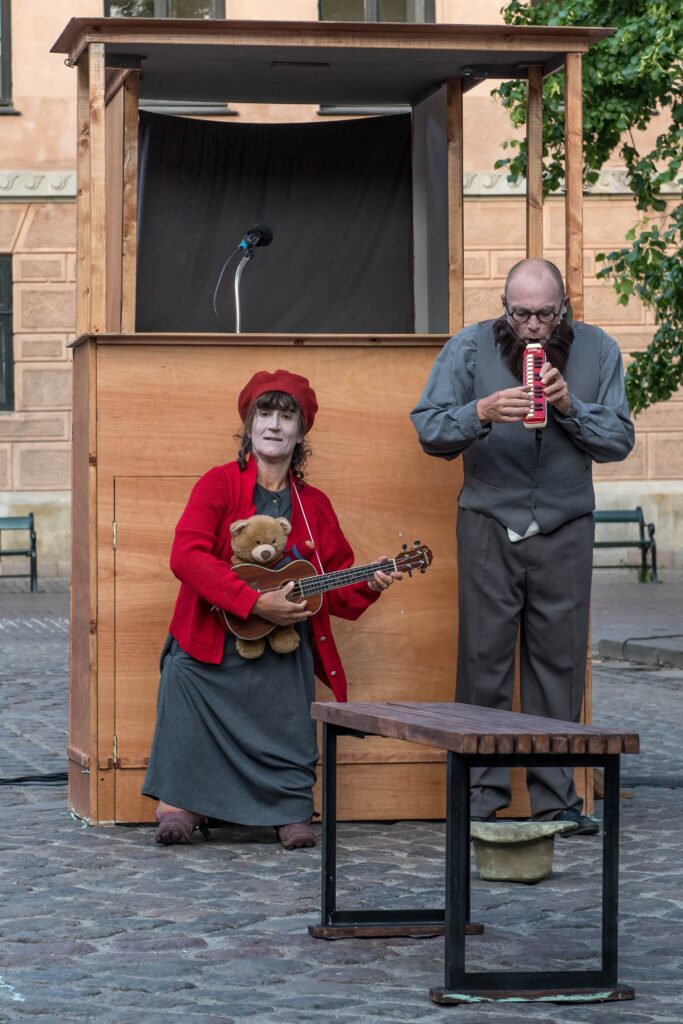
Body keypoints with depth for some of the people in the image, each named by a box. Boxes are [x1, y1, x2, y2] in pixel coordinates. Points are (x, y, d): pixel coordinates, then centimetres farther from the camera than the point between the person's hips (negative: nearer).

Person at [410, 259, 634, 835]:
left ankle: (555, 798, 9)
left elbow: (619, 440, -2)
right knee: (484, 659, -4)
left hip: (565, 527, 1)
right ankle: (481, 798, 2)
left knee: (560, 660, 2)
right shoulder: (471, 348, -4)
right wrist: (481, 412, -28)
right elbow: (429, 430, -10)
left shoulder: (596, 350, 0)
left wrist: (569, 406, -18)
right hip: (489, 523, -1)